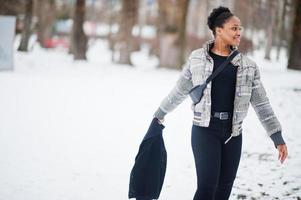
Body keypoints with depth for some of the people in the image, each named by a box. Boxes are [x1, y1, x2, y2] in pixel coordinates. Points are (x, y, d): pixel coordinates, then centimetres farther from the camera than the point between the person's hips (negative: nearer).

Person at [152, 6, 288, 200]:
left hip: (233, 133, 3)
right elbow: (180, 91, 13)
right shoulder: (197, 58, 0)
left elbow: (262, 104, 6)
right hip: (205, 130, -3)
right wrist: (159, 115, 21)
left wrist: (278, 138, 1)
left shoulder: (248, 66, 6)